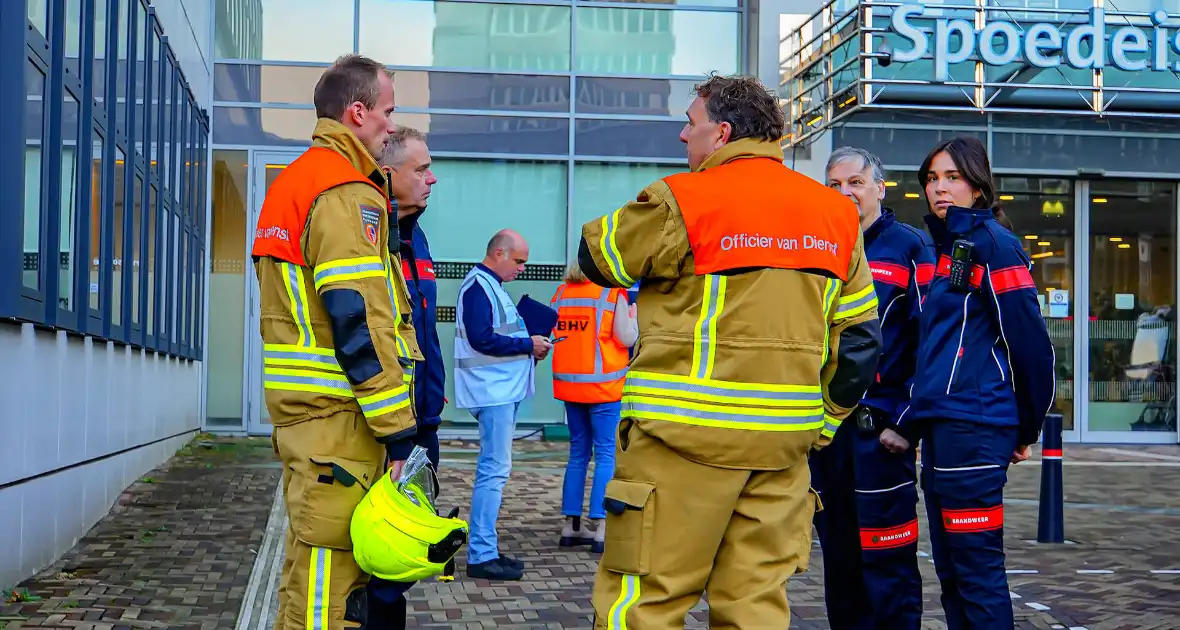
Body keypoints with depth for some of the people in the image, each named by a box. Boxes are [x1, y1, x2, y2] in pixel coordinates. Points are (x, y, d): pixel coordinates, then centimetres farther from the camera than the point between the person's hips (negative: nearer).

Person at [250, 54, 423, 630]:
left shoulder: (289, 185, 20)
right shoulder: (348, 193, -13)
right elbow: (359, 323, -20)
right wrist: (398, 430, -18)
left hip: (300, 409, 10)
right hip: (341, 414, -10)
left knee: (314, 572, 17)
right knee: (328, 583, -6)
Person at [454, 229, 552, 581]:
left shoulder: (492, 286, 19)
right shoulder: (478, 286, -13)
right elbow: (481, 338, -22)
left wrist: (530, 347, 6)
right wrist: (527, 345, -15)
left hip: (503, 390, 11)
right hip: (493, 391, -11)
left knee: (493, 469, 13)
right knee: (494, 470, -11)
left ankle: (486, 549, 18)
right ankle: (481, 555, -8)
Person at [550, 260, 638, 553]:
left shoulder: (562, 292, 7)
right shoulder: (613, 293, -8)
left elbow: (553, 334, 9)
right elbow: (626, 338, -8)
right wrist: (633, 312, 9)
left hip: (569, 383, 5)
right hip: (602, 385, -5)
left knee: (578, 452, 14)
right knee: (606, 454, 0)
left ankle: (571, 526, 16)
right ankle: (598, 529, -4)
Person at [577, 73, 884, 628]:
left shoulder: (682, 202, -8)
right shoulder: (835, 213, 11)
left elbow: (597, 258, 6)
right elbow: (859, 339, 13)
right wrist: (824, 420, 20)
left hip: (688, 432, -6)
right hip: (785, 438, 6)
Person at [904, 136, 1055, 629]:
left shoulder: (992, 242, -7)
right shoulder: (942, 245, 17)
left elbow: (1031, 342, -10)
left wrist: (1027, 427, -3)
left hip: (974, 428, -9)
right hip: (939, 427, 9)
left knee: (977, 568, -5)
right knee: (950, 570, 12)